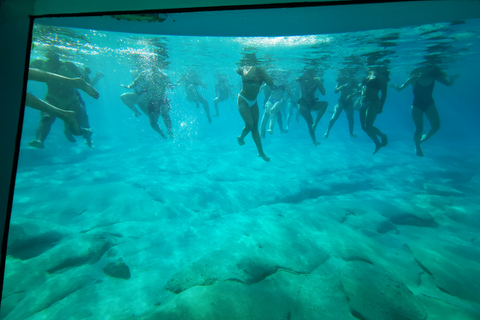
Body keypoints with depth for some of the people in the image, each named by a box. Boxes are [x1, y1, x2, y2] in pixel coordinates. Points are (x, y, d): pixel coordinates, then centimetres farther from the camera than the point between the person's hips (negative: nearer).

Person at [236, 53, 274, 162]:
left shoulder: (259, 70, 1)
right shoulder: (245, 69, -12)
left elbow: (271, 83, -11)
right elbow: (248, 75, -38)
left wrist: (262, 71, -16)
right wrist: (254, 67, -23)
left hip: (253, 101, 5)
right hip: (243, 100, -5)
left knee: (255, 127, 5)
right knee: (250, 124, -17)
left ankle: (261, 152, 9)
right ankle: (241, 137, 17)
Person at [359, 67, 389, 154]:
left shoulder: (380, 77, -8)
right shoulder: (369, 75, 15)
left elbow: (384, 94, -9)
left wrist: (381, 107, -12)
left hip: (373, 103, -8)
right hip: (363, 103, 8)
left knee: (368, 127, -13)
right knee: (364, 127, 7)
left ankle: (383, 136, 16)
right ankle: (378, 144, 22)